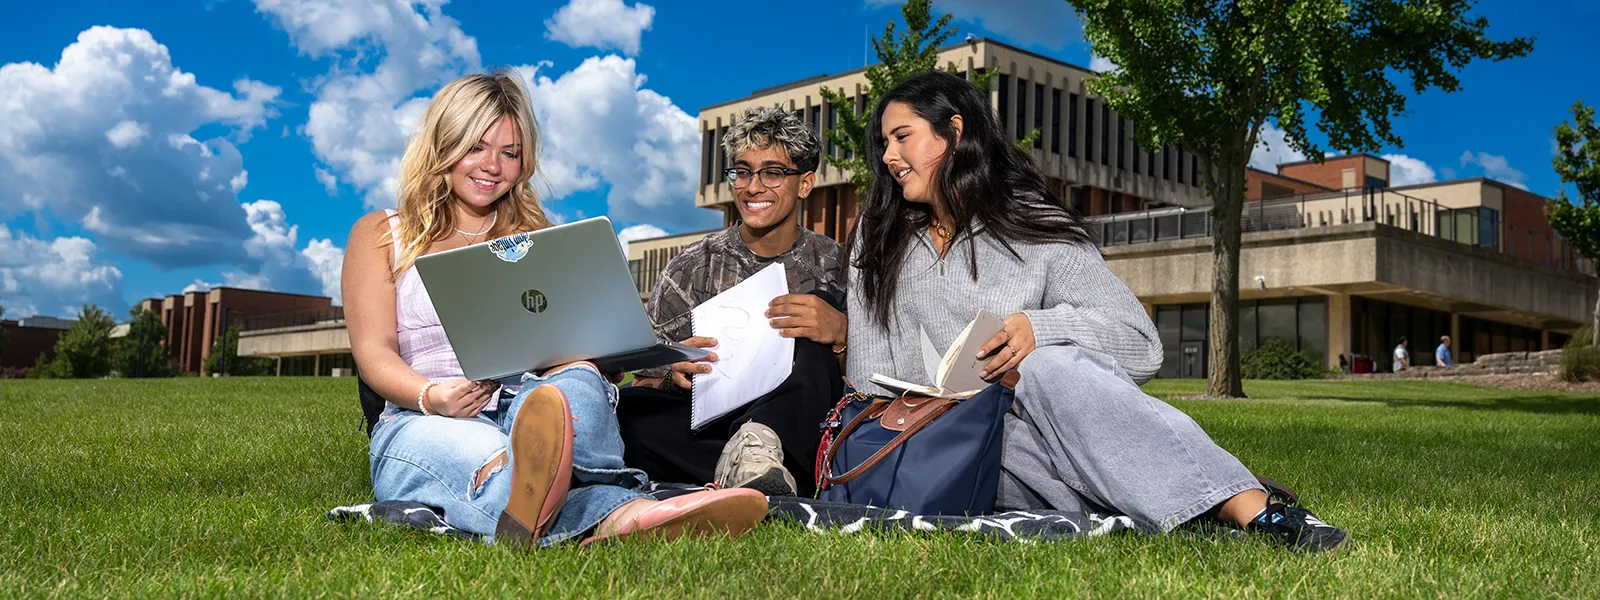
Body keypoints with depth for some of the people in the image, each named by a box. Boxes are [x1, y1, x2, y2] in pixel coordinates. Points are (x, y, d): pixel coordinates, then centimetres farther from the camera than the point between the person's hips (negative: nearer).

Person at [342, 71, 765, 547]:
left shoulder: (538, 240, 26)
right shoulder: (379, 235, 19)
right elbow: (373, 350, 6)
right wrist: (432, 397, -18)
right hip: (422, 425, -2)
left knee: (577, 385, -37)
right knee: (484, 450, -42)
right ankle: (614, 510, -75)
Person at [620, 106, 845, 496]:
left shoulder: (833, 266, 11)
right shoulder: (693, 268, 12)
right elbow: (646, 385, 7)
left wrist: (841, 335, -18)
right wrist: (673, 375, -17)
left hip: (798, 429, 0)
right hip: (707, 426, 1)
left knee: (820, 304, -23)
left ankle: (758, 446, -44)